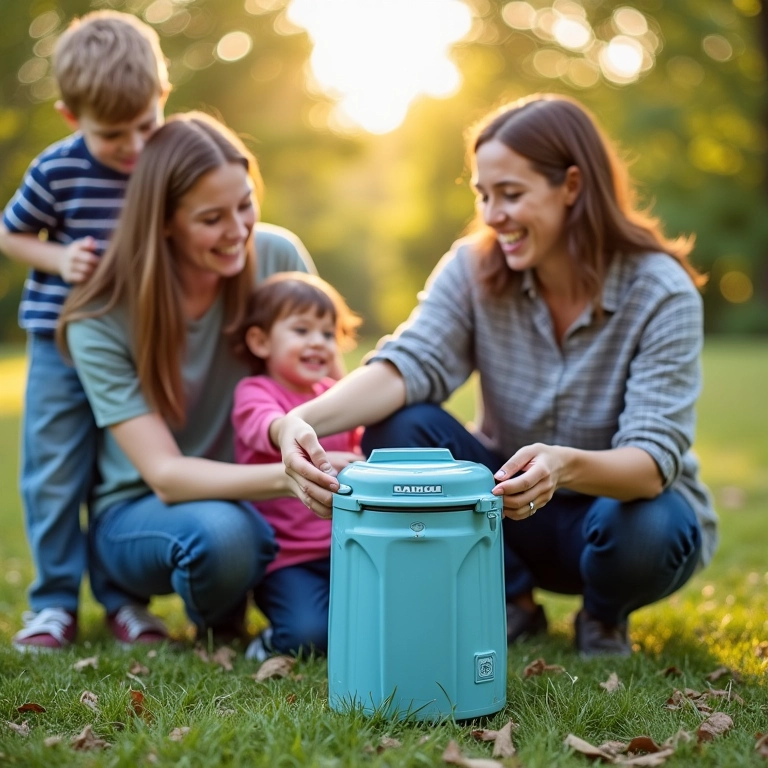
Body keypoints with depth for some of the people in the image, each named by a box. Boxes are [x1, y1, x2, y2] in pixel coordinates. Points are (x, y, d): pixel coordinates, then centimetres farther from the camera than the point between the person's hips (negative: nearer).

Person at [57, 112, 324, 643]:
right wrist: (287, 476, -44)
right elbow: (166, 475, -26)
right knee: (218, 534, -36)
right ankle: (215, 620, -1)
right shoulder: (100, 323, -20)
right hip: (141, 512, -3)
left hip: (258, 497, 3)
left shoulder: (279, 256, -13)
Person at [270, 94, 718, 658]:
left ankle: (606, 616, 2)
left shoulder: (661, 293, -21)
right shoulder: (475, 268, -11)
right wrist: (301, 419, -44)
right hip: (514, 509, 3)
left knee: (640, 528, -37)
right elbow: (409, 365, -25)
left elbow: (654, 462, -28)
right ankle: (511, 603, 0)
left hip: (623, 503, -2)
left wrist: (566, 465, -51)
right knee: (397, 425, -21)